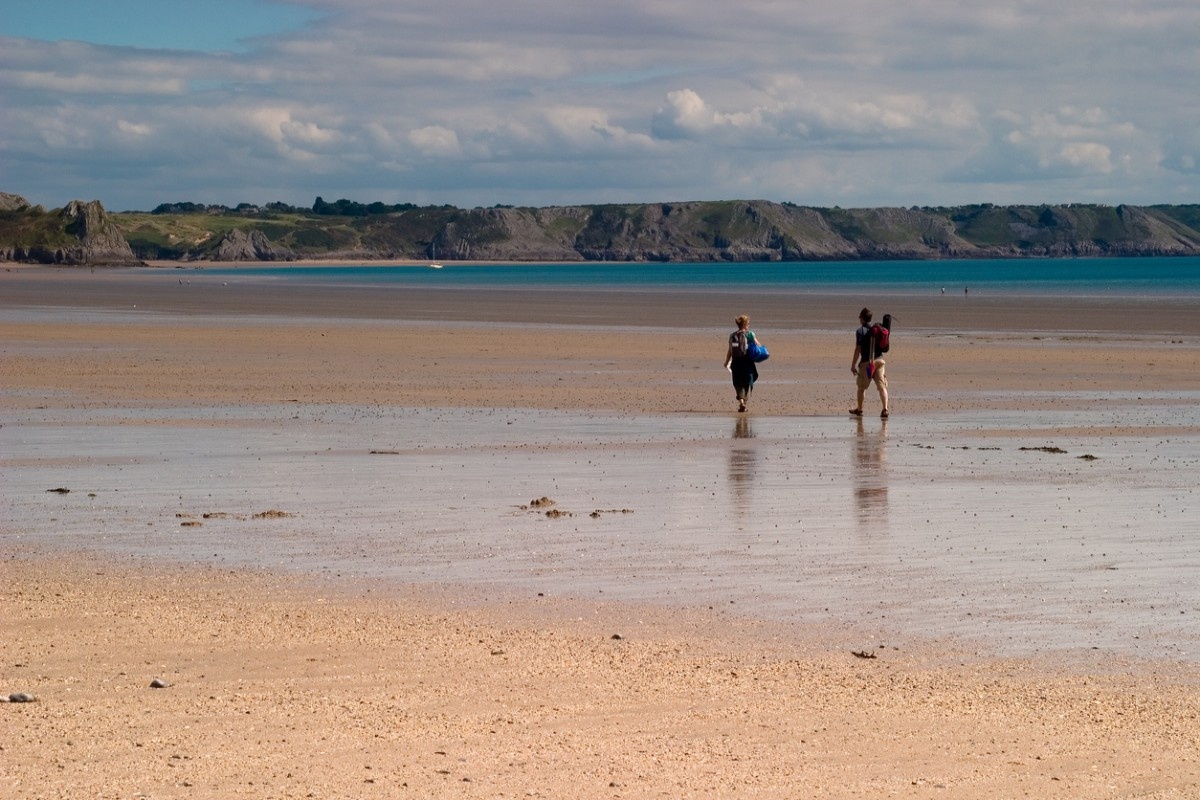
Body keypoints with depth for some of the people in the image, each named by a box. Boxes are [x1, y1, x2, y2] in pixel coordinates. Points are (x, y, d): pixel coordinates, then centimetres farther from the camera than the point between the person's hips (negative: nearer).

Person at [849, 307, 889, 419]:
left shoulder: (860, 331, -8)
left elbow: (858, 349, -12)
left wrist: (853, 365, -8)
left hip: (866, 362, -5)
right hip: (879, 359, 5)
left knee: (861, 387, 12)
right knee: (882, 386, -1)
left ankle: (859, 409, 25)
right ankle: (885, 409, -15)